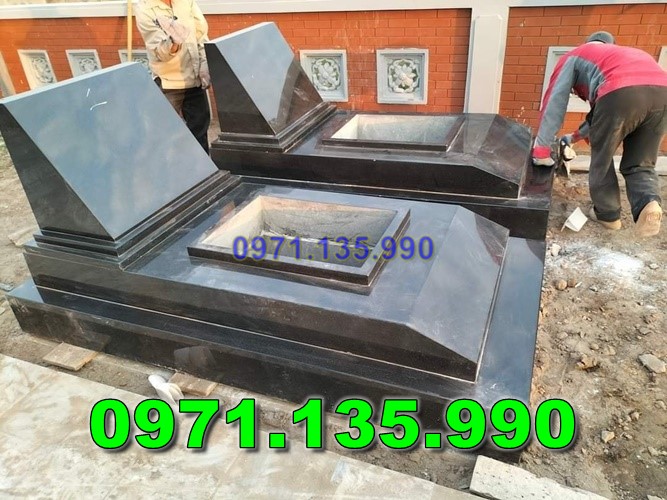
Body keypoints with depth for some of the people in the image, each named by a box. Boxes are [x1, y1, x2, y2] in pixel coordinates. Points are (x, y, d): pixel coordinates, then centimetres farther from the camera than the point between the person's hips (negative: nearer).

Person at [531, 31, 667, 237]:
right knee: (639, 165, 17)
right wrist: (577, 136, 55)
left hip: (622, 93, -5)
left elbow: (554, 102, 18)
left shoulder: (574, 56, 29)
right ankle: (650, 203, -8)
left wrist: (541, 148, 16)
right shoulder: (629, 53, 45)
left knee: (602, 160, 17)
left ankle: (608, 214, 27)